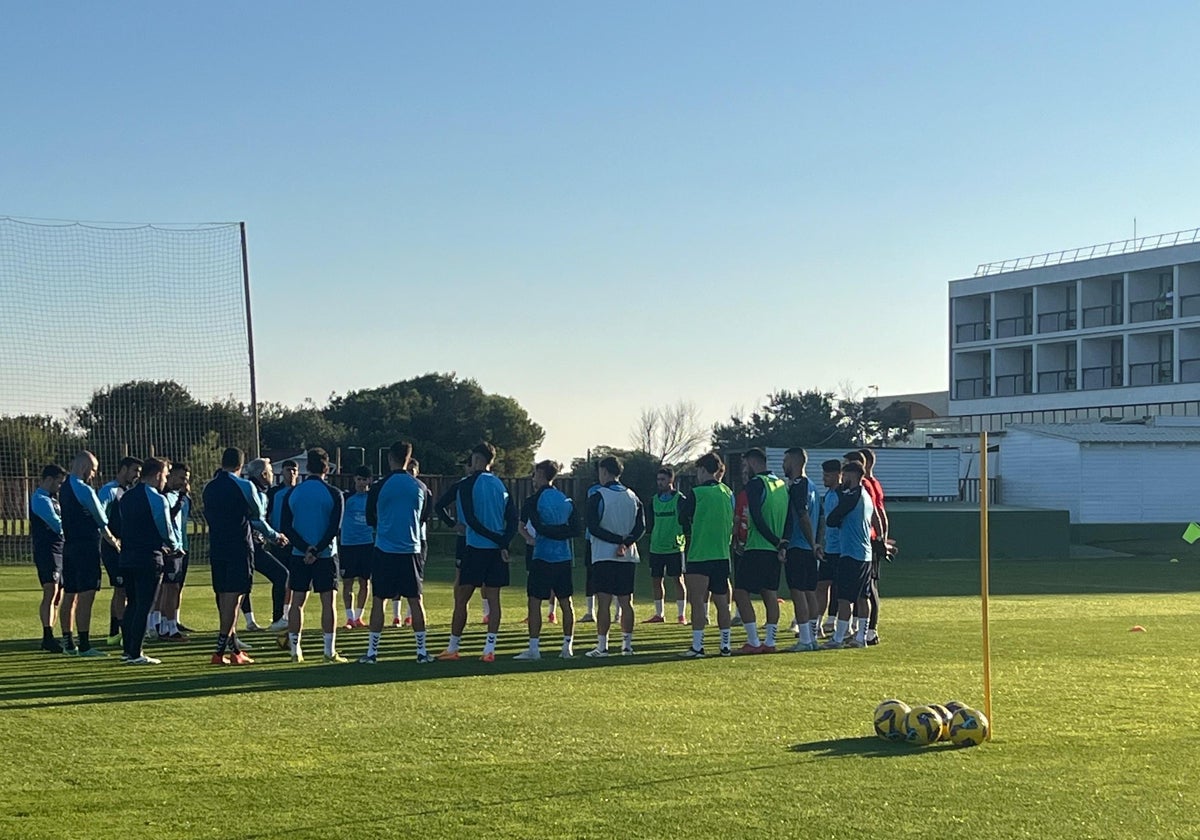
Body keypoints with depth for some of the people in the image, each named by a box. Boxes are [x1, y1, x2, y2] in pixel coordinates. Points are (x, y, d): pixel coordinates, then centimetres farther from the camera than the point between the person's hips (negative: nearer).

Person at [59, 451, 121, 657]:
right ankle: (84, 645, -12)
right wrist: (112, 539, 12)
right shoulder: (84, 491, -14)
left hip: (69, 546, 9)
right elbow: (101, 520, -6)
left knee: (69, 595, 12)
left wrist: (109, 537, 17)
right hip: (86, 547, -9)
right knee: (85, 597, -10)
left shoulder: (65, 488, 13)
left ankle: (68, 643, 18)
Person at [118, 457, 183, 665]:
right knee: (144, 606, -3)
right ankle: (135, 654, -3)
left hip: (127, 557, 7)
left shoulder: (126, 497, 12)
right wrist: (176, 547, 12)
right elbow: (166, 529, -9)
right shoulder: (157, 499, -12)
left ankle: (128, 650, 18)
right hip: (149, 558, -7)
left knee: (132, 603, 16)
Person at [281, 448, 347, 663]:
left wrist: (305, 547, -8)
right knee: (328, 603, 0)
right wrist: (316, 550, -13)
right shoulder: (333, 494, -5)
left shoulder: (292, 494, 3)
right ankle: (330, 651, -3)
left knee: (297, 602, 8)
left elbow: (287, 528, -2)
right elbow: (335, 528, -13)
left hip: (299, 556, 3)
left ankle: (295, 650, 8)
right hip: (325, 555, -3)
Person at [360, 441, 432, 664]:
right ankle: (422, 651, 9)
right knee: (415, 600, 8)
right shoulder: (420, 488, 1)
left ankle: (372, 652, 5)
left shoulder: (378, 487, -7)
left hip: (384, 551, -2)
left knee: (378, 601, 4)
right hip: (411, 550, 2)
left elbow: (370, 520, 5)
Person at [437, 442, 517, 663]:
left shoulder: (467, 484, -6)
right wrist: (503, 542, -5)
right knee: (493, 598, 5)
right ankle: (489, 649, 0)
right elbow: (513, 520, 4)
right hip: (497, 552, 5)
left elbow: (470, 520, -14)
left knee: (461, 598, 5)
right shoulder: (501, 485, 10)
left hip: (475, 547, -5)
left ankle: (452, 648, 9)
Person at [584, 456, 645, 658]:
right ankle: (627, 645, 10)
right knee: (625, 602, 8)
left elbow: (593, 527, -12)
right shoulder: (633, 497, 10)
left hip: (604, 556, -5)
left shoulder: (598, 497, -6)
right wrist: (626, 543, -9)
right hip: (628, 557, 5)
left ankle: (602, 646, -6)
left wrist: (618, 540, -11)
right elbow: (641, 527, 3)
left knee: (604, 602, -5)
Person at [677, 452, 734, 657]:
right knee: (722, 603, 10)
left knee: (697, 602, -4)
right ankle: (726, 645, 12)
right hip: (722, 555, 6)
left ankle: (697, 646, -8)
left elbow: (683, 519, 0)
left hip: (699, 555, -6)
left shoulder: (696, 493, -9)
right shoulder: (727, 492, 7)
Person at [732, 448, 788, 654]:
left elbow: (757, 518, -18)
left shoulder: (755, 484, -10)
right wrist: (782, 542, 5)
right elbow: (789, 517, 12)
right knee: (770, 594, 10)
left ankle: (753, 642, -7)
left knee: (741, 592, -3)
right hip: (775, 551, 8)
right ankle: (770, 642, 9)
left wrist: (777, 542, -14)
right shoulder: (782, 484, 13)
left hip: (756, 548, -8)